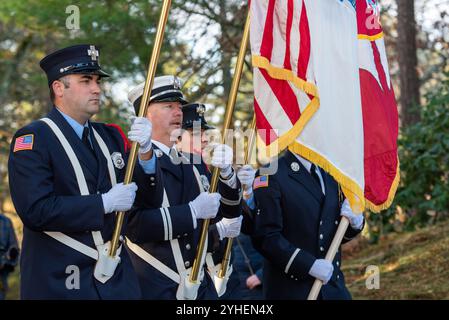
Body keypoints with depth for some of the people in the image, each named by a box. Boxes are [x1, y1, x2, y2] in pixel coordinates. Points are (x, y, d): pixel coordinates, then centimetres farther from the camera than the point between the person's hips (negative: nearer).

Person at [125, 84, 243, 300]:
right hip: (155, 287, -6)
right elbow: (134, 225, -21)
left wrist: (226, 173, -7)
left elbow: (229, 212, 11)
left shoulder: (193, 163, 12)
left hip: (201, 283, 6)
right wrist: (192, 211, -21)